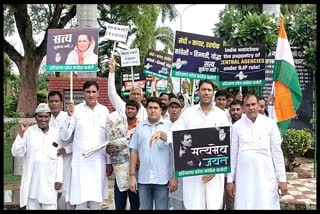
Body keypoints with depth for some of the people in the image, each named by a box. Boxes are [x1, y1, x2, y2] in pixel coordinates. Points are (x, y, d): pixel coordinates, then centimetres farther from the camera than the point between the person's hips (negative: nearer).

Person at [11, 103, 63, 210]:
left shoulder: (56, 133, 1)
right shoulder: (28, 132, -3)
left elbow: (59, 157, 3)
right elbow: (16, 153, -7)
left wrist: (59, 179, 0)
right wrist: (21, 133, -17)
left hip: (50, 182, 0)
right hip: (31, 182, 0)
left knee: (50, 207, 2)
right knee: (32, 206, 11)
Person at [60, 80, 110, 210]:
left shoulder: (104, 111, 5)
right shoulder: (76, 109, -3)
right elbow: (64, 137, -4)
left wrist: (109, 161, 7)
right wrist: (69, 116, -16)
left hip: (99, 161, 2)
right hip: (80, 161, -2)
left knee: (96, 201, 8)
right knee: (81, 201, -1)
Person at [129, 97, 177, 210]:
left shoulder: (169, 126, -2)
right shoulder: (139, 127, 7)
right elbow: (134, 152, 8)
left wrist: (174, 177, -6)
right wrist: (132, 175, 4)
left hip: (163, 179, -3)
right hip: (143, 179, 3)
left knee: (162, 208, 7)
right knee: (144, 208, 13)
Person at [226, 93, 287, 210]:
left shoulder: (270, 124, 1)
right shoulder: (237, 126, 3)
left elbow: (277, 152, 3)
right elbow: (232, 153, 6)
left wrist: (282, 178, 0)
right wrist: (230, 179, 4)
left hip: (266, 175, -1)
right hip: (244, 176, 1)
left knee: (267, 206, -1)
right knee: (244, 206, 4)